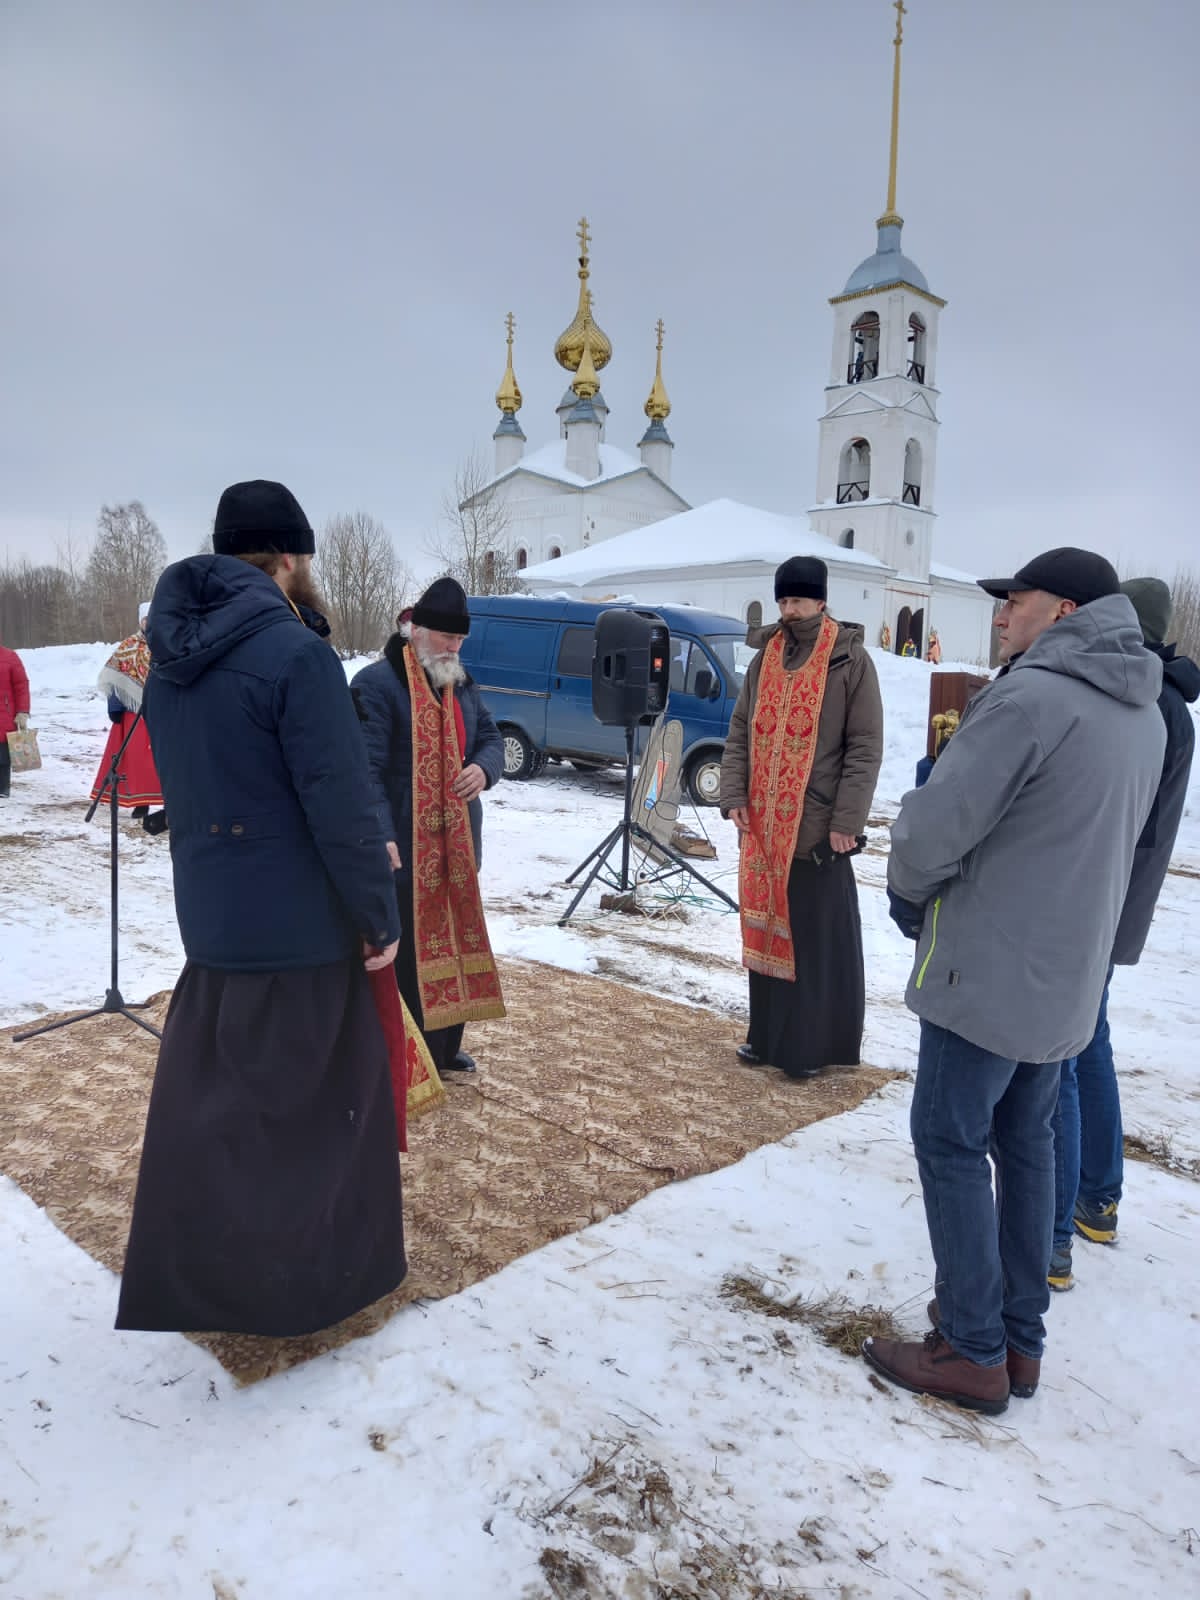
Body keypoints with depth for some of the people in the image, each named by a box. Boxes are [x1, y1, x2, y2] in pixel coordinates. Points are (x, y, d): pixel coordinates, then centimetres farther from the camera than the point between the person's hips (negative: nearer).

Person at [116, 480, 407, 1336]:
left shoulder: (171, 654, 6)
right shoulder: (294, 652, -19)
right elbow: (340, 801, -21)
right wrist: (381, 913, -10)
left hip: (208, 917, 7)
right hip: (298, 923, -7)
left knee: (201, 1101, 19)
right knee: (320, 1100, 11)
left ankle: (176, 1286, 33)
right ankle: (315, 1279, 28)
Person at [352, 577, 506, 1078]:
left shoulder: (461, 683, 13)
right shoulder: (377, 684, -13)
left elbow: (491, 736, 20)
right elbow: (365, 768, -19)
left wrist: (484, 768, -4)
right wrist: (381, 836, -28)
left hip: (458, 845, 8)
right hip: (404, 848, -8)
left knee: (456, 943, 17)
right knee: (407, 953, -2)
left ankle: (445, 1046, 33)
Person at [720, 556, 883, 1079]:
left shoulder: (850, 661, -5)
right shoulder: (766, 657, 10)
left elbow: (865, 747, -8)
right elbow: (740, 730, 12)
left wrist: (847, 820, -14)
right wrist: (733, 795, 0)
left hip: (818, 824, -5)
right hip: (764, 822, 5)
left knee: (819, 937, 3)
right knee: (766, 928, 13)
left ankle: (815, 1045, 15)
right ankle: (768, 1034, 26)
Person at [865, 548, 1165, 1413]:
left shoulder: (1030, 696, -20)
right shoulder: (1142, 715, 9)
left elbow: (936, 824, -19)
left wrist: (910, 892, 1)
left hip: (987, 969, -8)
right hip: (1068, 973, 9)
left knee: (953, 1146, 5)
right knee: (1025, 1144, 18)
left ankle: (974, 1353, 15)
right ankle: (1021, 1338, 29)